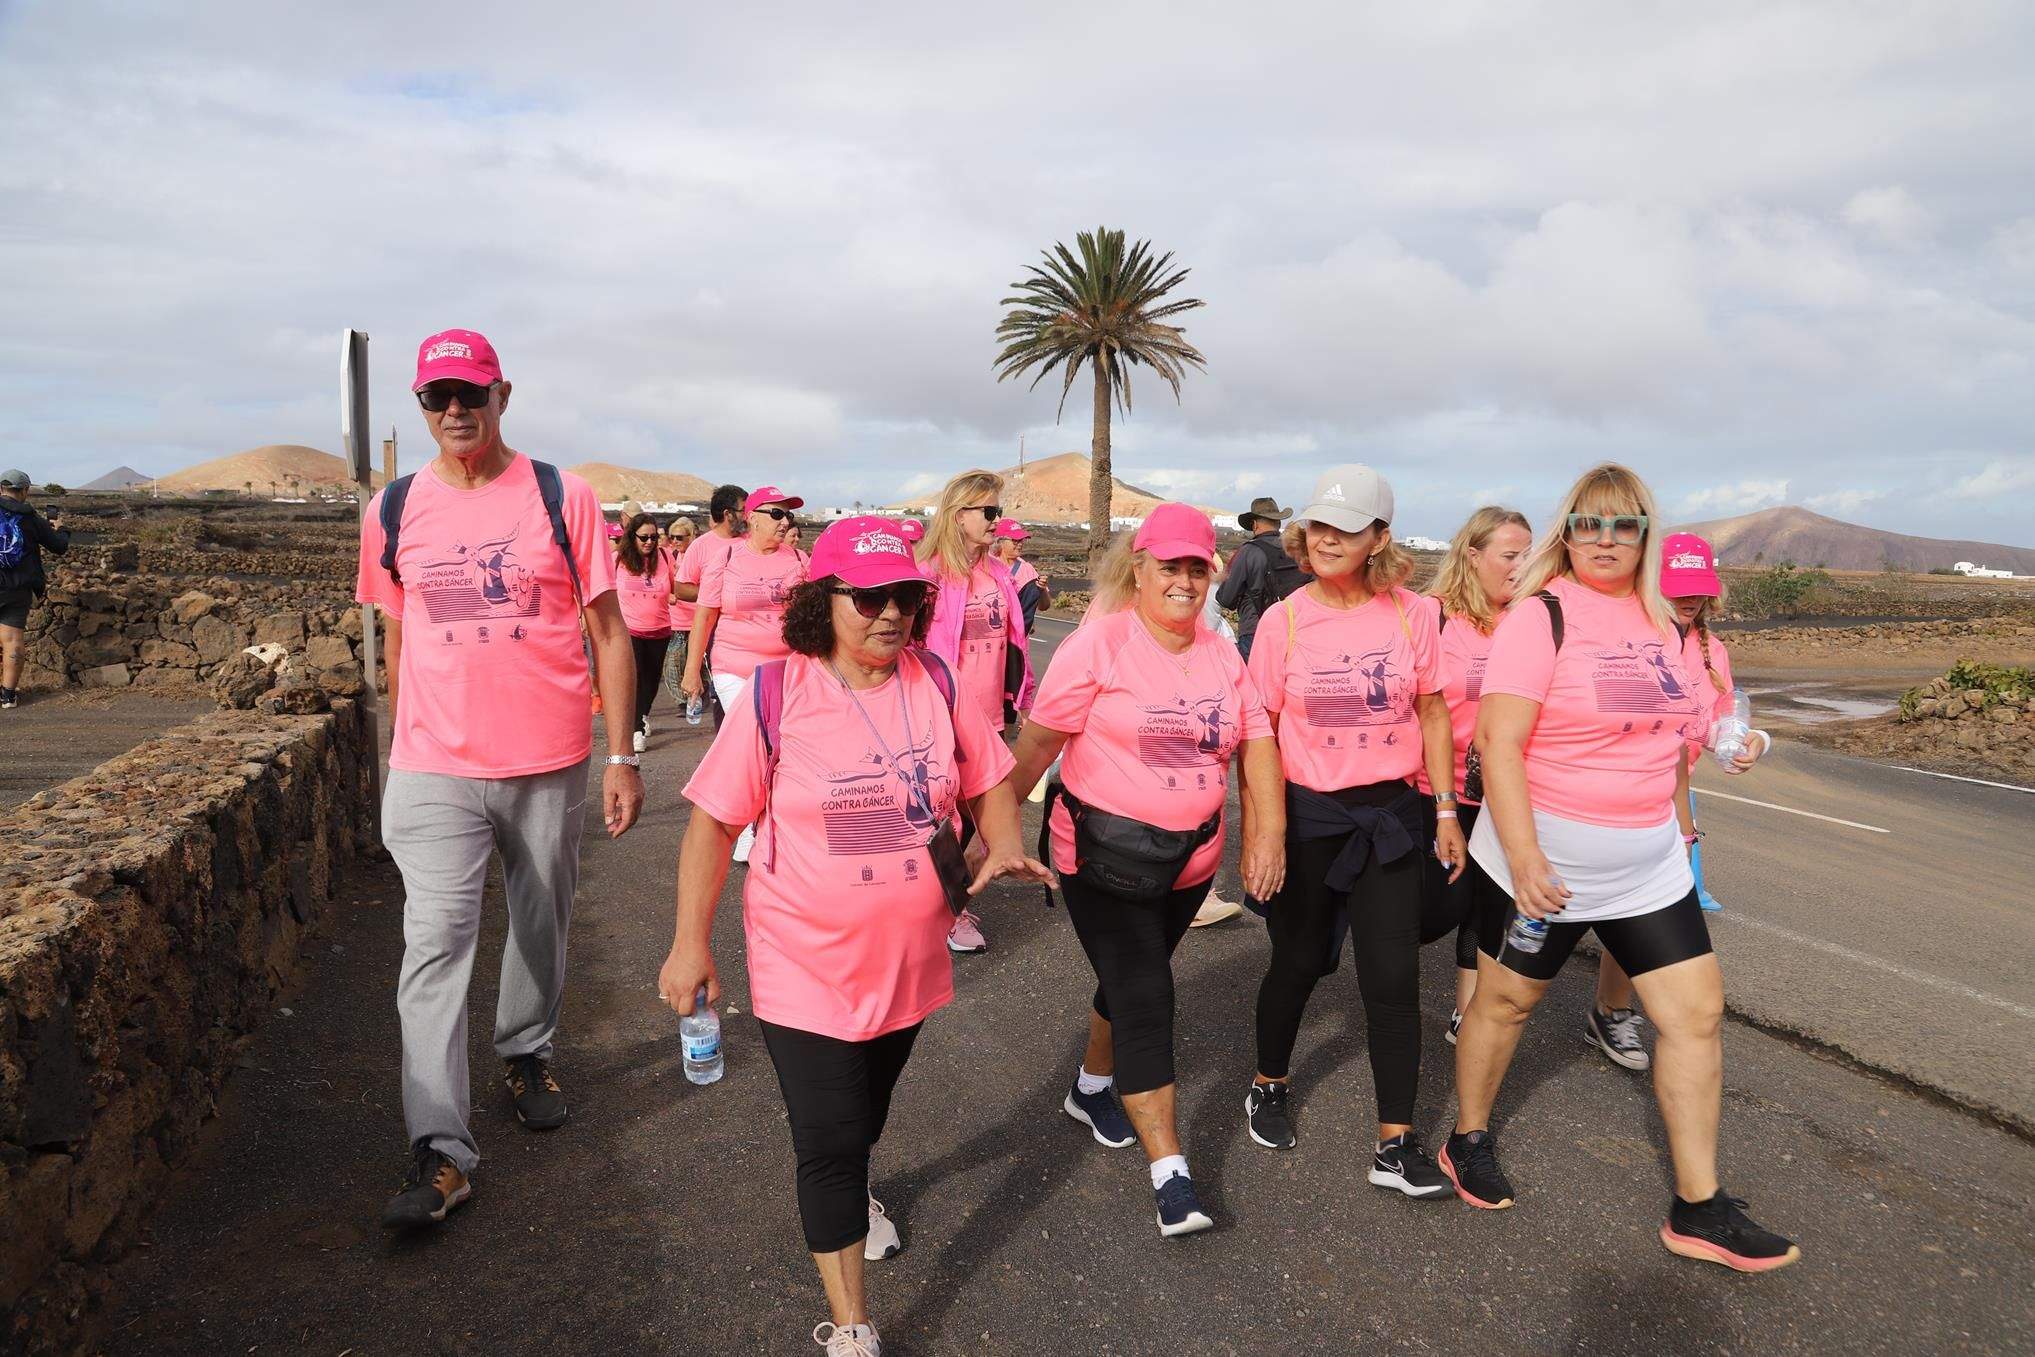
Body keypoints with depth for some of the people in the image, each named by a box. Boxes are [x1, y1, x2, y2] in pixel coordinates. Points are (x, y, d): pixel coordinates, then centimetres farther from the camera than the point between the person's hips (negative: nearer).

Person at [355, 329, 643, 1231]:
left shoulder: (562, 498, -2)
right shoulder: (394, 511, 4)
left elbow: (609, 632, -1)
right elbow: (399, 641, 15)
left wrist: (621, 756, -5)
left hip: (549, 762, 0)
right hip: (435, 769, 0)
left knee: (541, 927, 15)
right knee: (435, 942, -8)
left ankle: (527, 1055, 40)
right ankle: (440, 1152, -5)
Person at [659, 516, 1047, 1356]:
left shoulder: (936, 685, -6)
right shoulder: (775, 697, -16)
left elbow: (989, 781, 8)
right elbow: (712, 821, -10)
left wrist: (1003, 848, -10)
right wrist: (690, 942, -9)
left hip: (909, 961, 4)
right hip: (807, 966, -4)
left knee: (868, 1108, 27)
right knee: (829, 1139, -1)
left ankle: (849, 1194, 59)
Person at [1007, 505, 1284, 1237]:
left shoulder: (1221, 654, 3)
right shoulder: (1099, 643, -14)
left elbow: (1258, 739, 5)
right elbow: (1038, 742, -13)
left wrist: (1270, 829, -4)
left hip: (1191, 858, 6)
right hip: (1103, 855, -6)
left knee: (1134, 982, 21)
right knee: (1145, 998, -8)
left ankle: (1092, 1088, 46)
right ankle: (1170, 1174, -3)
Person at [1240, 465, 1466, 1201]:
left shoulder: (1408, 615, -4)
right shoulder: (1283, 620, -8)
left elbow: (1432, 713, 5)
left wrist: (1445, 809, 3)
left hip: (1389, 811, 1)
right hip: (1306, 813, -1)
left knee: (1393, 976, 0)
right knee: (1299, 962, 14)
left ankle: (1396, 1143, 11)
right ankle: (1268, 1086, 40)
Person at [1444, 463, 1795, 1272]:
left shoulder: (1657, 621, 6)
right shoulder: (1542, 615, -14)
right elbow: (1499, 742, -21)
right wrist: (1525, 859, -26)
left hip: (1648, 863, 7)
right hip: (1544, 858, -6)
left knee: (1697, 1010, 4)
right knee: (1505, 999, 8)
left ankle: (1699, 1209, 15)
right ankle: (1468, 1141, 32)